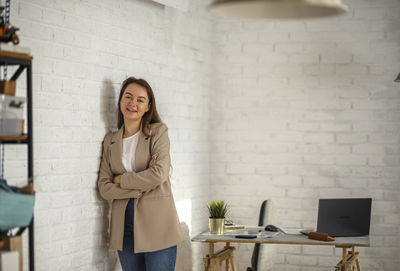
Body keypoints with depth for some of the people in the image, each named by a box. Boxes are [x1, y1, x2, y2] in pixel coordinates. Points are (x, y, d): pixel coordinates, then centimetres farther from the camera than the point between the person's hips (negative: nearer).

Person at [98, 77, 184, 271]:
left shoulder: (158, 132, 2)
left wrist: (121, 179, -4)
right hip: (125, 227, 4)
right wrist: (139, 188, -10)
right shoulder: (110, 140, 11)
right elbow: (104, 187, 2)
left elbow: (158, 174, -14)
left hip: (157, 225, -3)